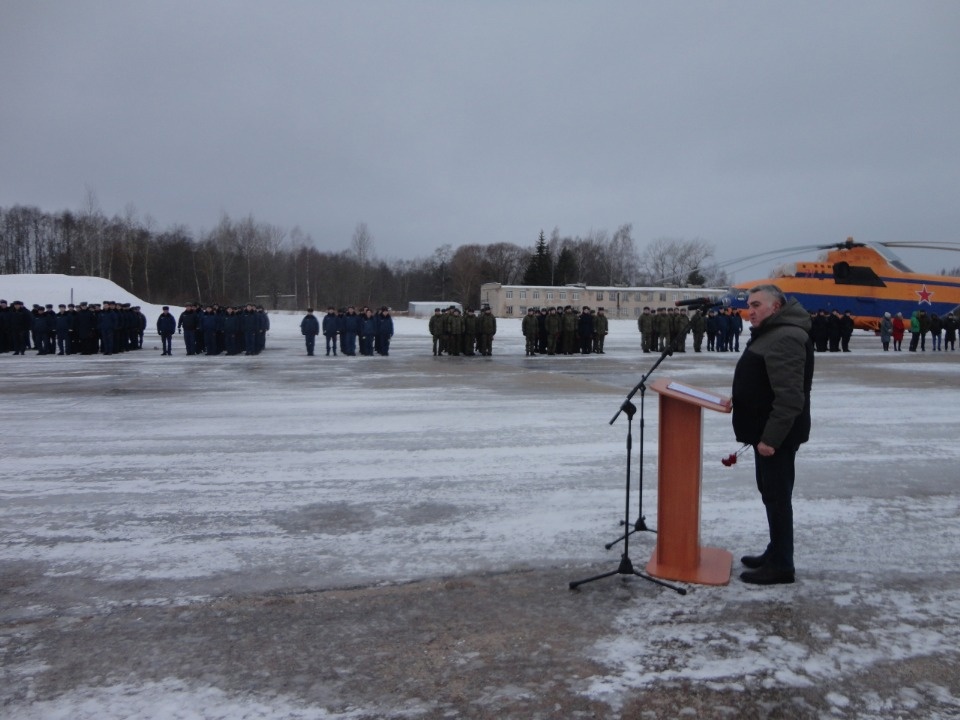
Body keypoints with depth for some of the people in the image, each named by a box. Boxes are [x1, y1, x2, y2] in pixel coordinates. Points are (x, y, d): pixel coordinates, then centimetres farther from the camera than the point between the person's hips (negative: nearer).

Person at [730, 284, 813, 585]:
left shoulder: (786, 338, -21)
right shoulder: (769, 334, 15)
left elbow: (790, 398, -27)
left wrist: (771, 437, -26)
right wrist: (739, 400, 15)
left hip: (777, 435, -11)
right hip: (766, 431, 11)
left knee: (777, 496, -3)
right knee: (770, 493, 18)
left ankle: (781, 565, 6)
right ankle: (775, 553, 29)